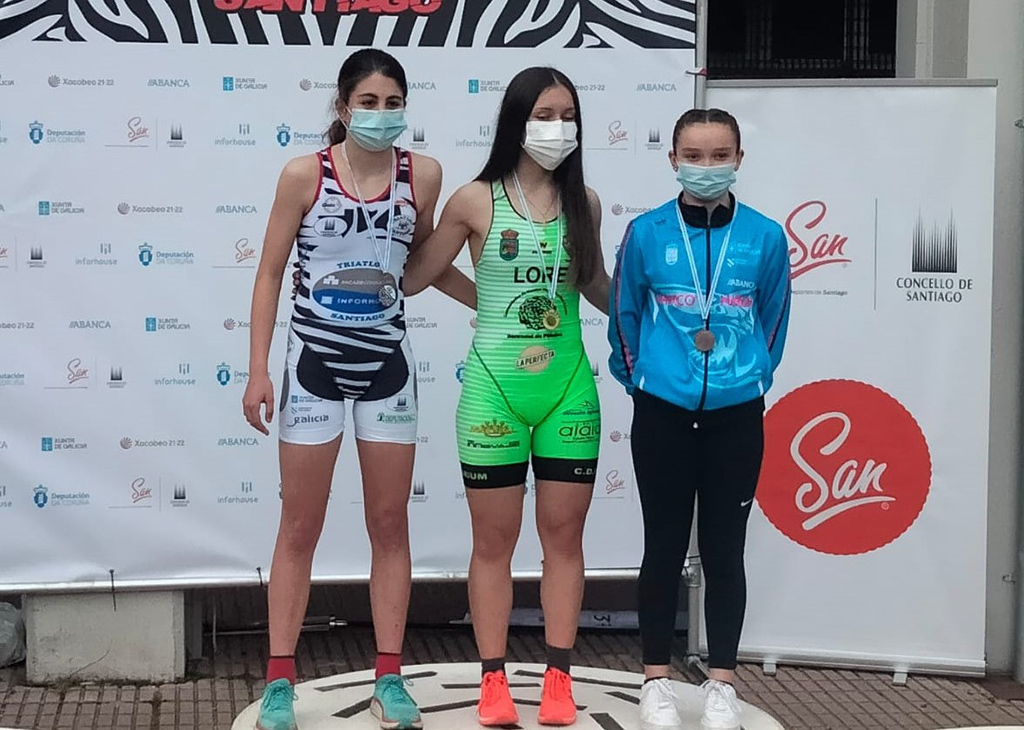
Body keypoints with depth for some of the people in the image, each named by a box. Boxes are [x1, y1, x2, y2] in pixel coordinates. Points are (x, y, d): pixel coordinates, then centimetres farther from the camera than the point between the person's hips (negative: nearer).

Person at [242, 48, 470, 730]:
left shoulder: (422, 174, -1)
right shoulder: (304, 174, -7)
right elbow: (270, 274, -3)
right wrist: (258, 371, -7)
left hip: (387, 362, 2)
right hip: (315, 361, -2)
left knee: (390, 526, 7)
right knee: (300, 528, 4)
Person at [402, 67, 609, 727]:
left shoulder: (584, 203, 5)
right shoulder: (476, 201, -3)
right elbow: (412, 277, 5)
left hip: (569, 387, 2)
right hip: (495, 388, -2)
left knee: (564, 534, 7)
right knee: (495, 540, 6)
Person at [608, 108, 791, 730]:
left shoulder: (766, 237, -3)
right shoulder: (646, 233, -4)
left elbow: (773, 321, 10)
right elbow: (625, 316, 8)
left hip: (737, 415, 0)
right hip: (662, 412, 0)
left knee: (725, 549, 6)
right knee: (665, 546, 7)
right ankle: (657, 680, 18)